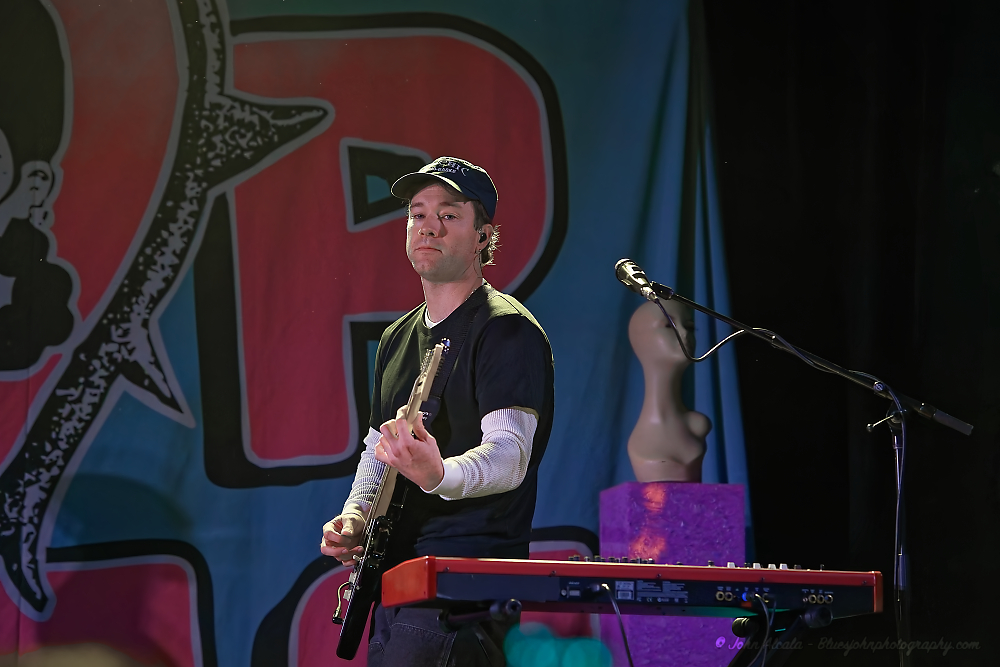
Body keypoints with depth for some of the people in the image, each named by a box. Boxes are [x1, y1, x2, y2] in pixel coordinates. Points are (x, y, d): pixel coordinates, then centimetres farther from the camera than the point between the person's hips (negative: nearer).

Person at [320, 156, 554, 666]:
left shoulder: (506, 330, -8)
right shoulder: (397, 338, 18)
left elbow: (510, 455, -21)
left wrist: (439, 475, -42)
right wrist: (355, 517, 4)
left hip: (470, 567, -8)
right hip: (392, 575, 8)